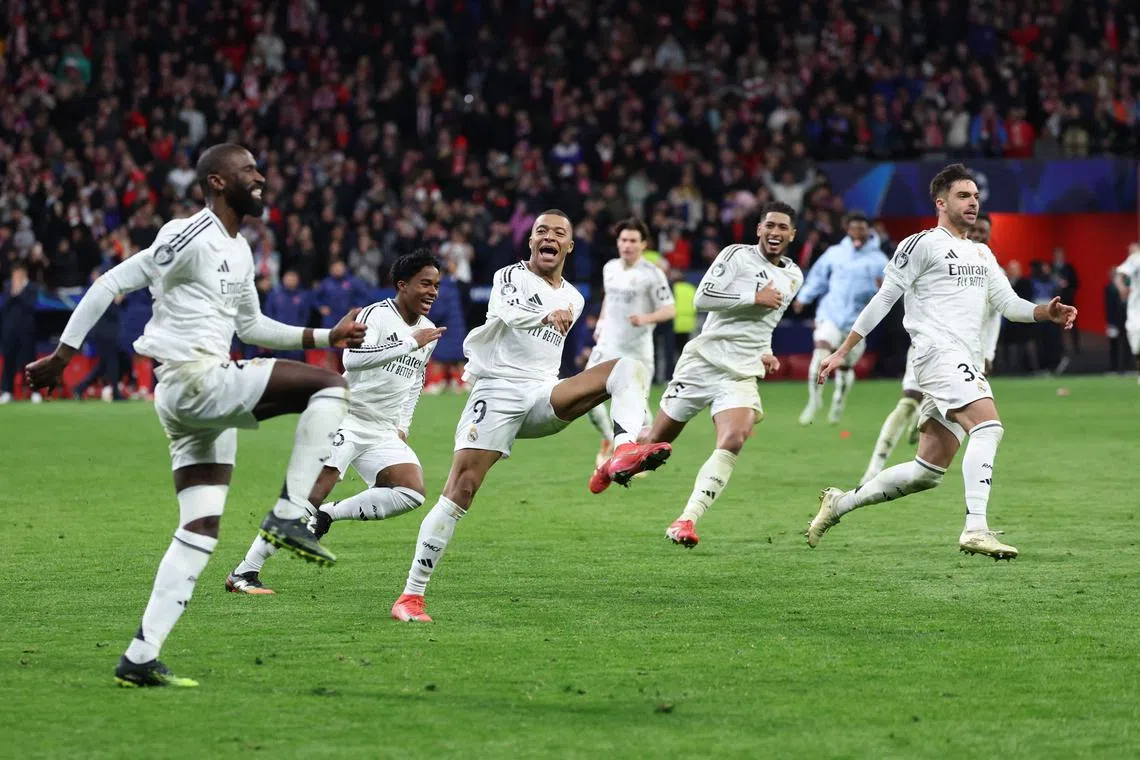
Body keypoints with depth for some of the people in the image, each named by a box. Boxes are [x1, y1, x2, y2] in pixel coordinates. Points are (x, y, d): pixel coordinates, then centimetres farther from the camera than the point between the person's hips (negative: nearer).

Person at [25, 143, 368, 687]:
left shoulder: (238, 251, 19)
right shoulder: (192, 236, -10)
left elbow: (251, 326, 31)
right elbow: (111, 285, -10)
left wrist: (326, 336, 23)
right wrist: (63, 354, -10)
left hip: (206, 393, 10)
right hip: (194, 381, -10)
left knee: (200, 530, 8)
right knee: (330, 387, -14)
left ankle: (140, 658, 6)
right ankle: (288, 516, -13)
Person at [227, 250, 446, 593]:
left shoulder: (428, 332, 10)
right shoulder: (377, 314, -14)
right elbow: (352, 358, -32)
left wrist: (402, 426, 18)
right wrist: (410, 343, -31)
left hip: (382, 432, 7)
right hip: (345, 419, -7)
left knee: (413, 493, -14)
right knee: (312, 494, -17)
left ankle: (328, 515, -4)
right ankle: (244, 572, -12)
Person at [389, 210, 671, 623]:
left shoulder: (573, 298, 19)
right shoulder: (510, 276, 1)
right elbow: (508, 309, -23)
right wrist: (547, 316, -41)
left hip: (544, 395, 5)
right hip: (497, 393, -5)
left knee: (628, 368, -14)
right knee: (460, 490, -15)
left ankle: (624, 453, -41)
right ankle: (411, 595, -11)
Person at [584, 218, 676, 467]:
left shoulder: (652, 274, -10)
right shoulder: (610, 268, 8)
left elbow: (670, 309, -12)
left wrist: (646, 318, -28)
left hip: (637, 350, -5)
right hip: (607, 344, 5)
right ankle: (609, 440, 21)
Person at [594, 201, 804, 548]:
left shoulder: (794, 278, 14)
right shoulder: (737, 255, -4)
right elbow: (702, 297, -15)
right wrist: (754, 298, -17)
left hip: (741, 375, 3)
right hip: (702, 362, -3)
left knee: (732, 442, -25)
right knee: (658, 439, 8)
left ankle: (687, 520, -28)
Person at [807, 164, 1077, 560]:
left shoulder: (982, 254, 24)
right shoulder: (922, 244, 1)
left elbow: (1007, 302, 18)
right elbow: (884, 298, 0)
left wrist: (1046, 312, -3)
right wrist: (843, 352, -1)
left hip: (966, 365, 8)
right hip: (939, 352, -8)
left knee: (927, 472, 6)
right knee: (988, 425, -28)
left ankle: (840, 503, 21)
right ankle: (975, 529, -36)